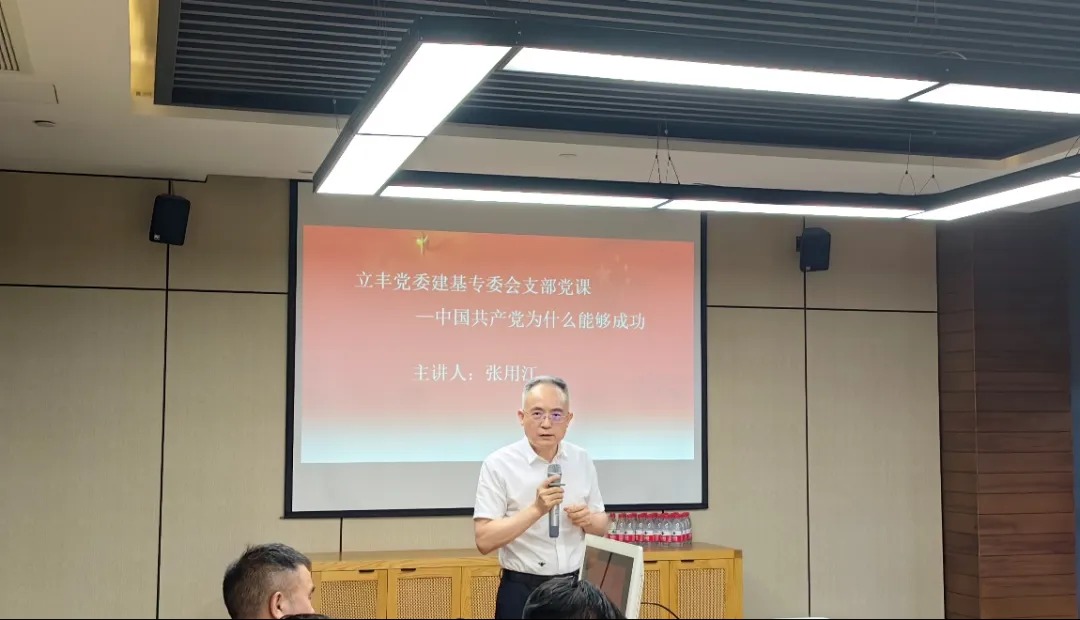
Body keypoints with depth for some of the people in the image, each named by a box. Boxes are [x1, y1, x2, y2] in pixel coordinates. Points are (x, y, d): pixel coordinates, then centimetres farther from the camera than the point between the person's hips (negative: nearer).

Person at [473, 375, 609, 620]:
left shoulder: (582, 460, 3)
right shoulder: (499, 464, -11)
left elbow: (602, 525, 11)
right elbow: (484, 541, -16)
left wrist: (588, 520, -11)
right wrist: (536, 510, -26)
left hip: (576, 586, 4)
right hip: (522, 591, -4)